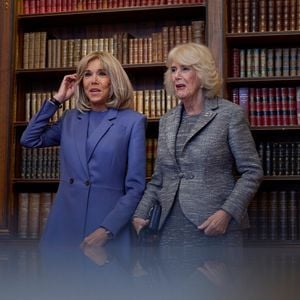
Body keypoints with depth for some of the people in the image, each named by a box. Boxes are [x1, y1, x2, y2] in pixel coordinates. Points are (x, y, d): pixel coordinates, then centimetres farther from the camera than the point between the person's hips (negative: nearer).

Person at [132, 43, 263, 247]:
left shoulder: (230, 114, -3)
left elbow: (252, 171, -5)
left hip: (216, 230, -4)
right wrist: (141, 213, 5)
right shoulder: (166, 121, 12)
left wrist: (227, 212, -16)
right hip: (172, 230, 5)